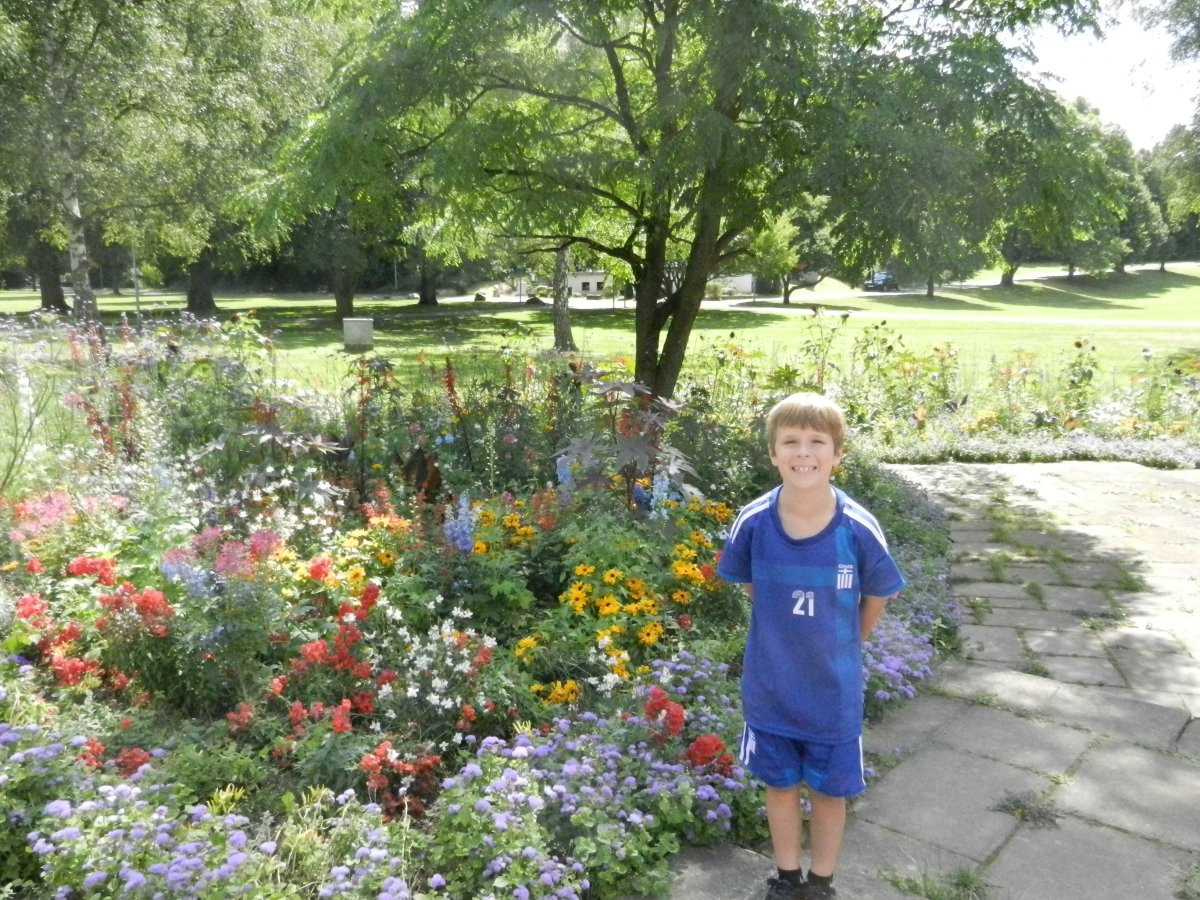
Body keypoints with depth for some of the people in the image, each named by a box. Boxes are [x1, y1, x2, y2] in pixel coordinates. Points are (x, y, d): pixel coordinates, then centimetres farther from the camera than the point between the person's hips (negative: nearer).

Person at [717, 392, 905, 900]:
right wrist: (782, 638, 4)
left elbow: (875, 596, -3)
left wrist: (843, 645, 4)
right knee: (780, 785, 19)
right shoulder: (753, 523, -17)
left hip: (834, 690, -1)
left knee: (830, 791, 17)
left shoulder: (858, 529, -21)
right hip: (770, 686, 1)